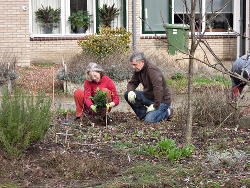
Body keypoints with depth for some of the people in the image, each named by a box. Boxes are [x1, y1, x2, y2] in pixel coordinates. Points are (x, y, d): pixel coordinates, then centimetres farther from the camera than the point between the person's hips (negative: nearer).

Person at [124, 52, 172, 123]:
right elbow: (132, 83, 9)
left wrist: (155, 106, -30)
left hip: (162, 99, -8)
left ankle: (166, 112, 3)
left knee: (149, 119, -26)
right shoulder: (138, 70, 1)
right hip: (148, 96, 8)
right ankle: (143, 114, 1)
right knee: (127, 95, -8)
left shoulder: (152, 70, -26)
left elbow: (158, 89, -33)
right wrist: (130, 91, -15)